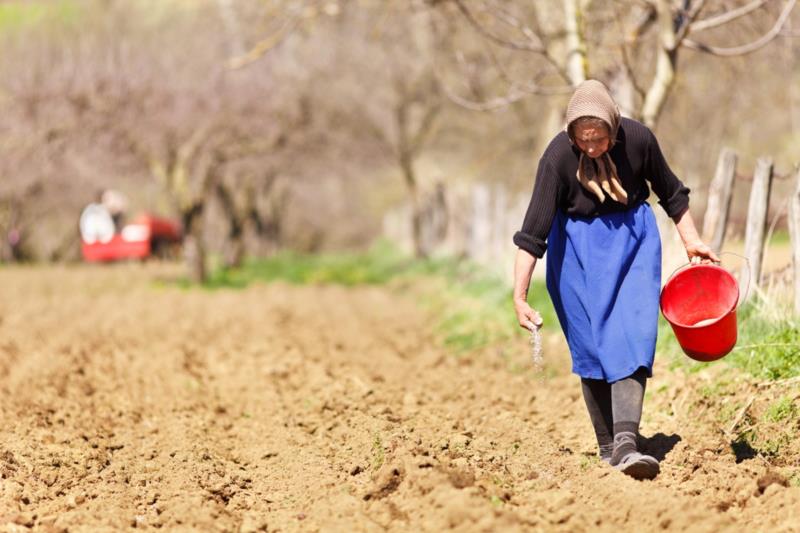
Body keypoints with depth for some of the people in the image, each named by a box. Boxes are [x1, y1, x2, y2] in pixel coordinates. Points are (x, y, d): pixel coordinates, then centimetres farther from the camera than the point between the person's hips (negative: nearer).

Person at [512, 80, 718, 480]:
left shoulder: (638, 139, -17)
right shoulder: (558, 157, -23)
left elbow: (670, 193, 4)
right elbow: (533, 233, -22)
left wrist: (691, 240, 9)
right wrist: (519, 297, -26)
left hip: (633, 239, 1)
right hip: (577, 247, -1)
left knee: (633, 335, -14)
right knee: (591, 346, -1)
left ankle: (626, 443, -24)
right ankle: (607, 447, 9)